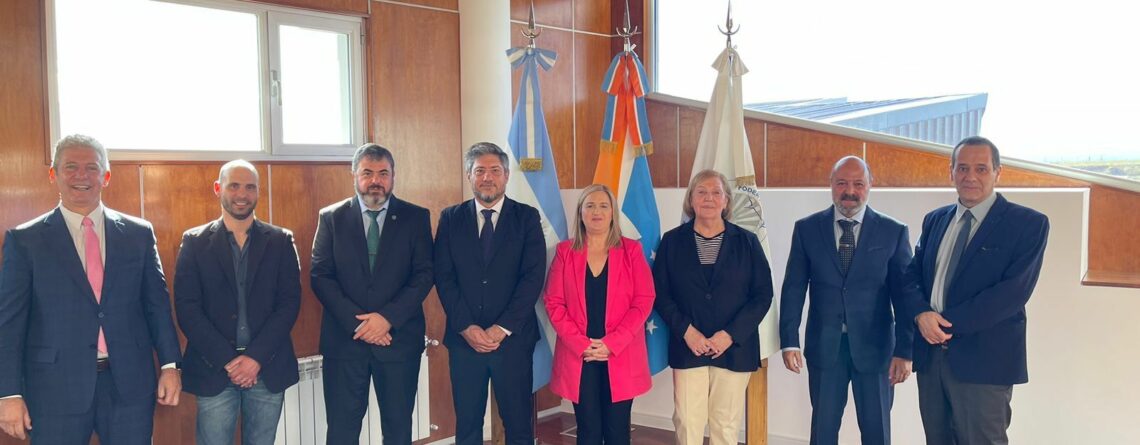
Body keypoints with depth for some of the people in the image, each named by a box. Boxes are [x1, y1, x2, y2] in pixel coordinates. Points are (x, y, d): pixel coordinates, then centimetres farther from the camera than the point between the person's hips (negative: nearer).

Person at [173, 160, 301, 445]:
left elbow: (290, 302, -1)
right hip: (214, 370, -1)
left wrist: (256, 357, -11)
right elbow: (187, 308, -3)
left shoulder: (281, 241, 5)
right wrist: (227, 360, -11)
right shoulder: (195, 242, 3)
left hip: (268, 368, 1)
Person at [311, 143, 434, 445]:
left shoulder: (416, 217, 3)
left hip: (399, 338, 0)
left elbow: (424, 274, -3)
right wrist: (357, 322, -13)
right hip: (345, 339, 0)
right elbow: (320, 276, -2)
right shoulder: (331, 217, 4)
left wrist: (388, 317, -15)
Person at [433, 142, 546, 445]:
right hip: (464, 338, 2)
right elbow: (443, 277, 1)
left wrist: (501, 329, -12)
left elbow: (533, 277, -6)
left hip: (513, 338, -1)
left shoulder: (527, 217, 1)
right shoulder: (451, 218, 6)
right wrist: (467, 327, -10)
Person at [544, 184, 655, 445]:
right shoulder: (565, 251, 5)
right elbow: (554, 303, 1)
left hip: (621, 357, 0)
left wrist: (611, 343, -12)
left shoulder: (631, 250, 3)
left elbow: (644, 300, -4)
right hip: (578, 357, 1)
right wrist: (581, 344, -11)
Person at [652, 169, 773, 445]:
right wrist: (685, 331, -12)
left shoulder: (747, 242, 3)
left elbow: (763, 294, 0)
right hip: (687, 347, 0)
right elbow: (660, 293, 1)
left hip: (734, 348, 0)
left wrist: (731, 334, -11)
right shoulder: (672, 241, 4)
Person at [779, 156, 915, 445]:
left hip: (874, 346, 0)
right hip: (824, 345, 1)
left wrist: (904, 350, -6)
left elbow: (904, 295, -1)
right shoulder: (807, 229, 1)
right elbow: (793, 289, 1)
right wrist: (789, 341, -6)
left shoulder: (894, 232, -1)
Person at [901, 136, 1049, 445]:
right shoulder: (935, 220, 14)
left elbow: (1014, 290, -14)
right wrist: (921, 313, -11)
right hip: (931, 353, 5)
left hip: (983, 360, -5)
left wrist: (949, 322, -16)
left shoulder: (1028, 224, -4)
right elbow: (912, 274, 11)